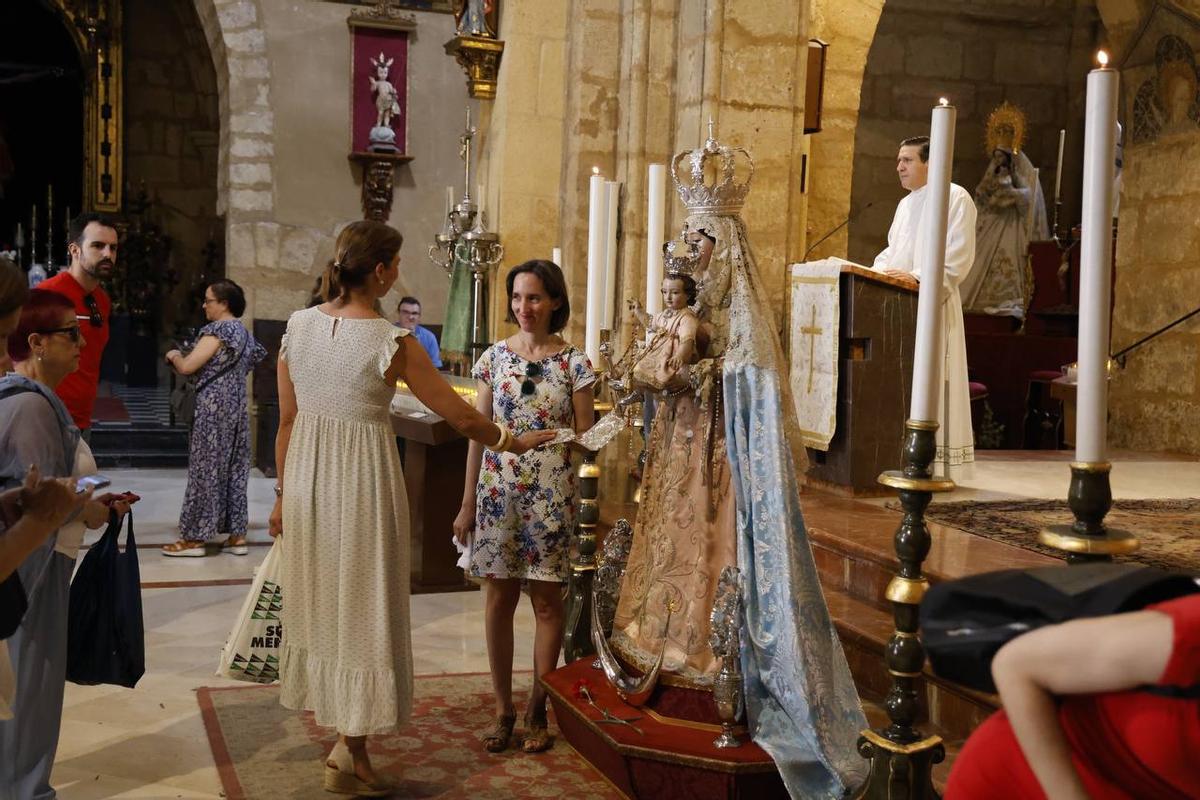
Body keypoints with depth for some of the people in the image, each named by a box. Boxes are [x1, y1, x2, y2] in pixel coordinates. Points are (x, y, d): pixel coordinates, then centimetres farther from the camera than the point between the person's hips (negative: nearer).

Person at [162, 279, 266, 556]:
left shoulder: (217, 330, -13)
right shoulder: (243, 332, 12)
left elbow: (187, 367, -16)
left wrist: (174, 355, 6)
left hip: (214, 408, -8)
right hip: (237, 407, 8)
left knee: (205, 469, -3)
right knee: (234, 469, 10)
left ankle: (195, 537, 3)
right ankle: (236, 535, 13)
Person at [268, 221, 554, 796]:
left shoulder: (299, 325, -1)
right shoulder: (391, 343, -15)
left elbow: (287, 420, 6)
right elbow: (461, 417, -10)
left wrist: (282, 495, 16)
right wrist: (514, 441, 7)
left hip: (306, 479, 6)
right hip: (362, 485, -6)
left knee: (321, 604, 18)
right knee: (363, 611, 7)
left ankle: (341, 735, 31)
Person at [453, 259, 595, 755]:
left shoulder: (573, 363, -2)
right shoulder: (494, 357, 4)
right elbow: (477, 433, 6)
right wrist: (467, 503, 4)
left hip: (550, 496, -2)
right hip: (497, 491, 2)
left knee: (546, 601, 6)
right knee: (498, 599, 6)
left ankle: (537, 709, 20)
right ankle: (503, 710, 18)